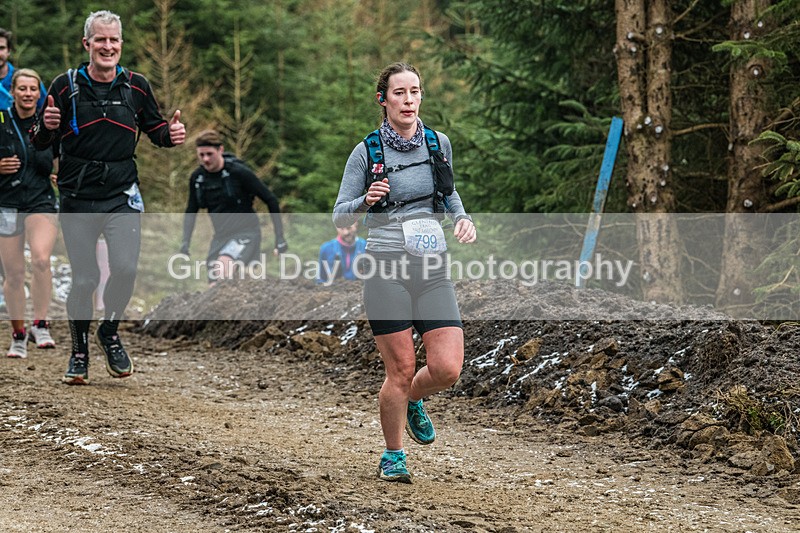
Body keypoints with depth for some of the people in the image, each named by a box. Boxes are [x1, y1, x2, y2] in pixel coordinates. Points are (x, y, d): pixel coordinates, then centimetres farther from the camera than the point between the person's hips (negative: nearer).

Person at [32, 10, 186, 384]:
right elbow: (41, 143, 2)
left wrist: (171, 134, -5)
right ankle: (79, 353, 19)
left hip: (122, 195, 1)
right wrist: (46, 126, -20)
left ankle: (110, 332, 12)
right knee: (84, 279, -1)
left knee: (125, 269, -15)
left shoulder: (136, 86, 6)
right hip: (78, 198, -1)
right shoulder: (65, 86, 0)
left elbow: (154, 129, 18)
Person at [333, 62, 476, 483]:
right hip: (386, 269, -3)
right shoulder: (367, 152, -2)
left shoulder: (438, 144, 8)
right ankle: (393, 456, 18)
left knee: (447, 369, -7)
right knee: (401, 369, -3)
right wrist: (366, 201, -19)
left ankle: (413, 403, 28)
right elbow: (340, 216, 1)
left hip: (432, 268, 3)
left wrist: (462, 218, 7)